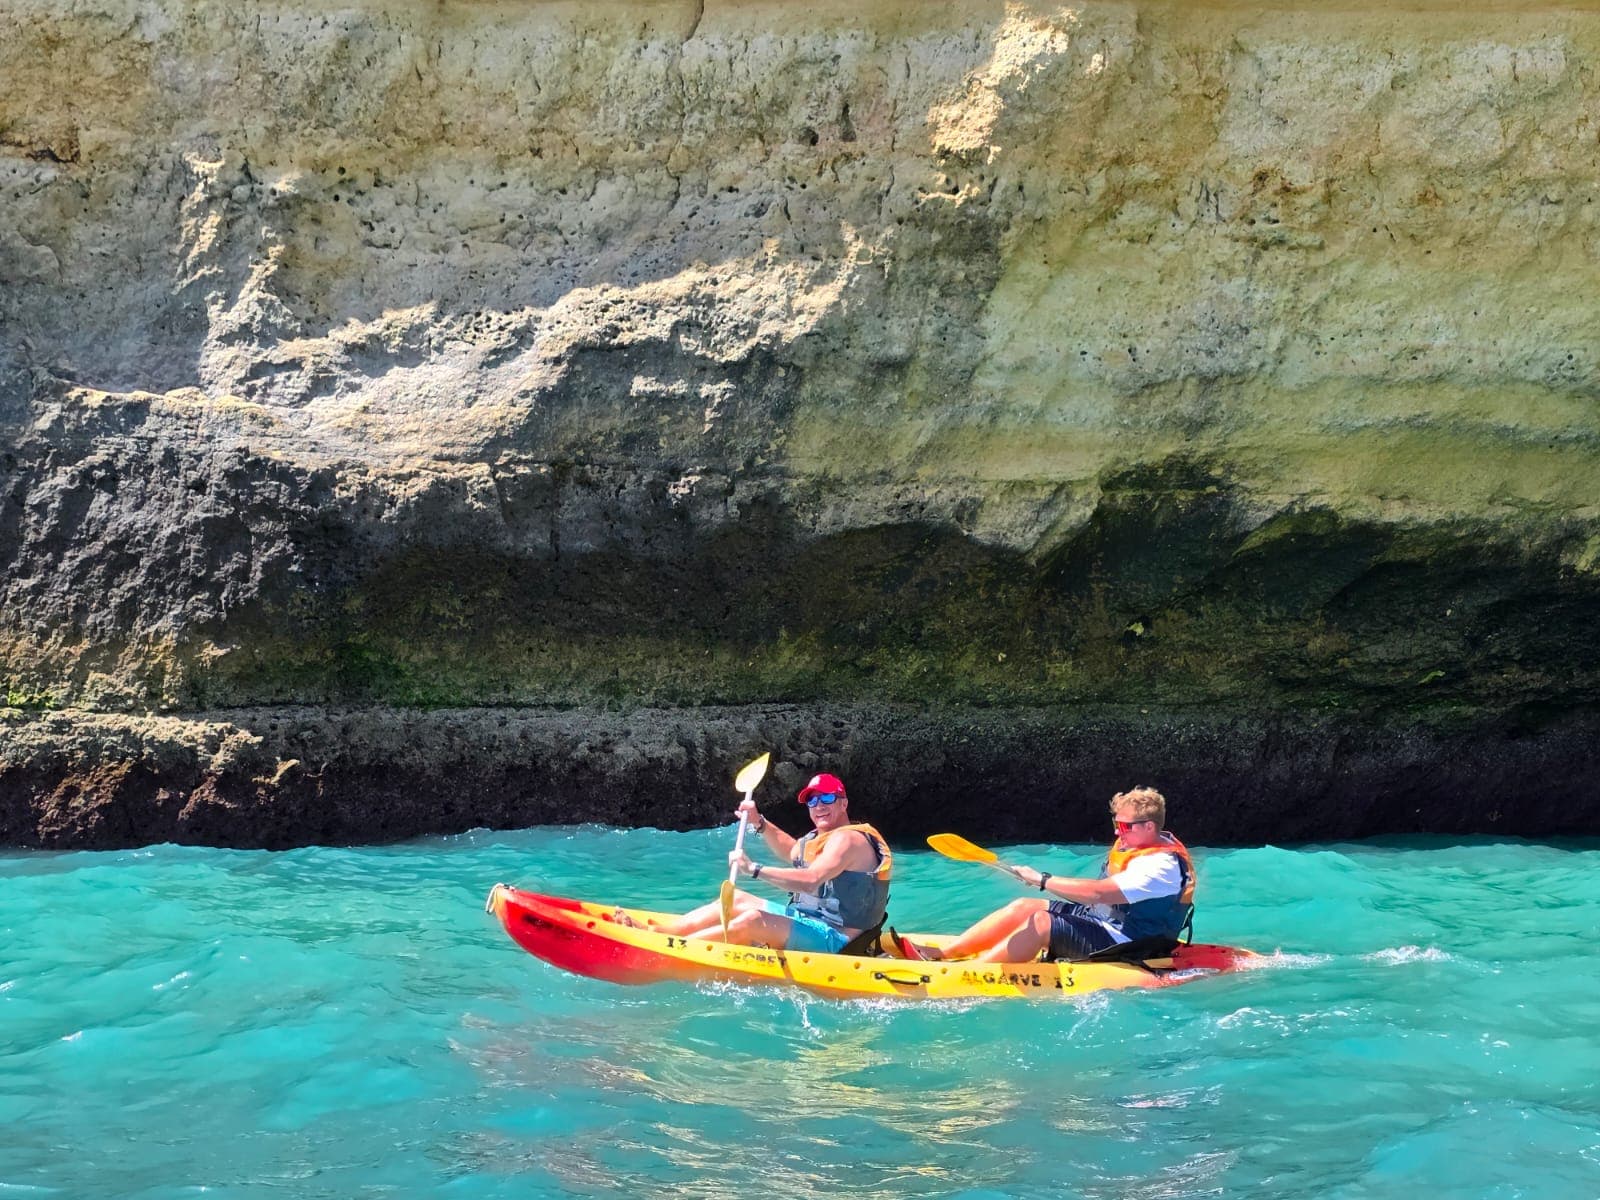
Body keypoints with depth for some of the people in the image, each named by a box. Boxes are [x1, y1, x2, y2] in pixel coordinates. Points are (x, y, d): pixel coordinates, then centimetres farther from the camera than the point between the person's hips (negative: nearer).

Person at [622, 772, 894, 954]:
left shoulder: (848, 839, -15)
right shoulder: (826, 836, 18)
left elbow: (811, 880, -31)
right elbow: (793, 852, 37)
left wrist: (754, 869, -32)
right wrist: (760, 823, 21)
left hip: (834, 940, -11)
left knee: (752, 921, -29)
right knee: (737, 900, 8)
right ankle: (653, 931, 2)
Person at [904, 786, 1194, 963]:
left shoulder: (1160, 865, -22)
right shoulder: (1135, 844, 10)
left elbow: (1097, 892, -31)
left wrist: (1043, 880, -25)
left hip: (1122, 945, -10)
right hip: (1102, 919, 10)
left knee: (1041, 923, -24)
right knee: (1023, 907, -2)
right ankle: (939, 954, -8)